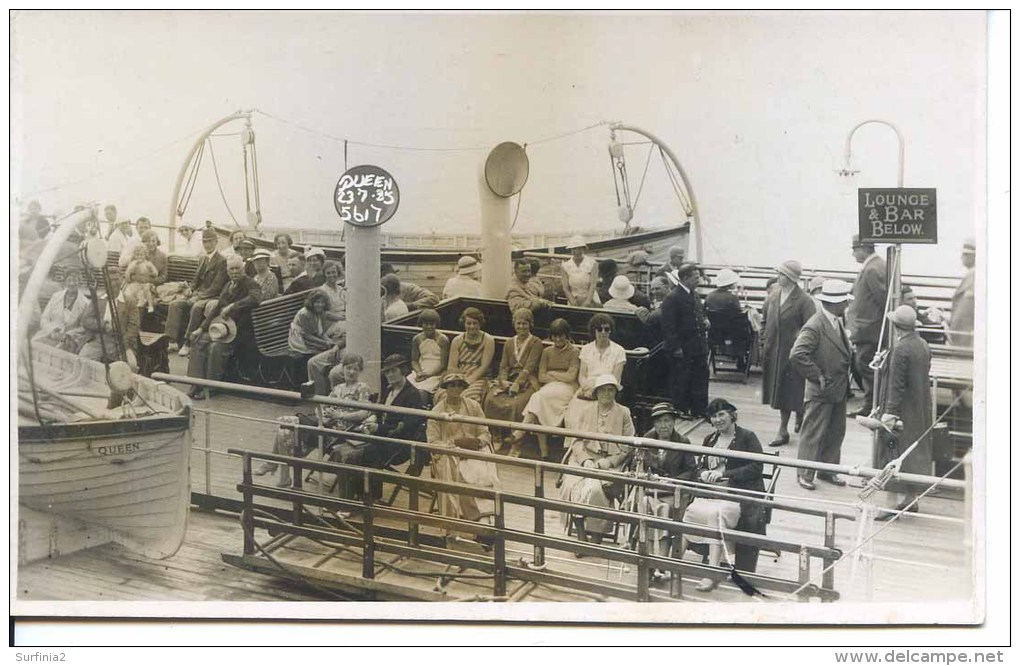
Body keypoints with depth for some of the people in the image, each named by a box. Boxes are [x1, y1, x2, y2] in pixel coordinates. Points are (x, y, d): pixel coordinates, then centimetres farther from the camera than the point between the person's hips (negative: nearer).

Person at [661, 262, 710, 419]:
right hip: (682, 350, -8)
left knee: (701, 378, 12)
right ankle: (681, 411, 14)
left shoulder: (695, 295, 13)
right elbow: (668, 326, -17)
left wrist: (704, 323, 11)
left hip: (699, 347, 8)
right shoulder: (673, 298, -15)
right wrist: (675, 347, -18)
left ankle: (699, 410, 22)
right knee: (681, 382, 3)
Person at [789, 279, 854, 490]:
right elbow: (797, 355, -30)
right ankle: (805, 474, 12)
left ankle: (827, 471, 28)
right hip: (821, 392, -9)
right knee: (813, 434, 1)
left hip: (839, 389, 9)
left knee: (836, 432, 16)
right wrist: (817, 376, -21)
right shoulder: (814, 326, -21)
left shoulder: (838, 322, 8)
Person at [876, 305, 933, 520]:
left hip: (905, 411, -9)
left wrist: (890, 412, -21)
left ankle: (905, 500, 0)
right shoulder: (924, 345, 5)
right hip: (921, 411, 9)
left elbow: (897, 384, -22)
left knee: (898, 454, -1)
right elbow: (925, 376, 13)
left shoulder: (900, 349, -20)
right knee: (914, 452, 16)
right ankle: (911, 499, 25)